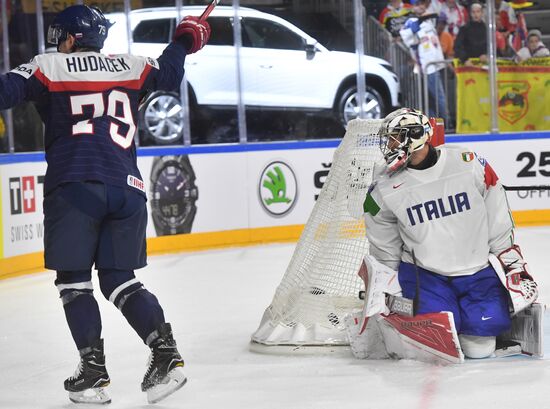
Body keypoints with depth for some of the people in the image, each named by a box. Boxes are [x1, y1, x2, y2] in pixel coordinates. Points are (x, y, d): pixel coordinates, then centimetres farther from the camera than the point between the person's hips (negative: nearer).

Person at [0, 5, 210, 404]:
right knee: (120, 279, 12)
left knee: (73, 280, 7)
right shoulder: (130, 67, 14)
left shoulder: (48, 67, 6)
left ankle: (93, 369, 1)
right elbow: (168, 74, 25)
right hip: (126, 188, 4)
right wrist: (186, 38, 40)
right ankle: (166, 354, -2)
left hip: (73, 186, -4)